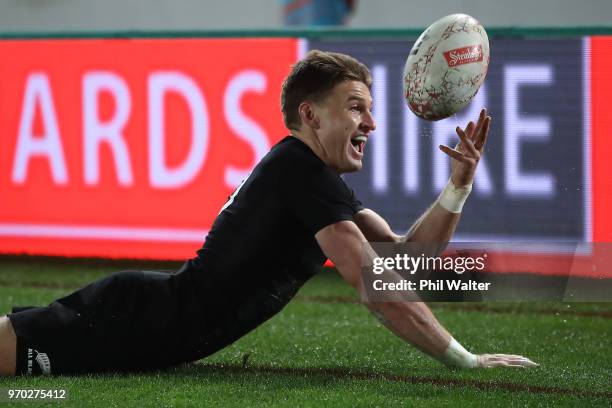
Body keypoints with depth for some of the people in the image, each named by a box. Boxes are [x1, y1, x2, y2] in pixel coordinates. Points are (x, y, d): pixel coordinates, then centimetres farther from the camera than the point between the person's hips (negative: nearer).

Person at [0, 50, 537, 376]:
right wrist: (465, 361, -17)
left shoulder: (313, 176, 16)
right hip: (149, 325, -9)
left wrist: (459, 185, 2)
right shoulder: (304, 171, -15)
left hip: (146, 307, 9)